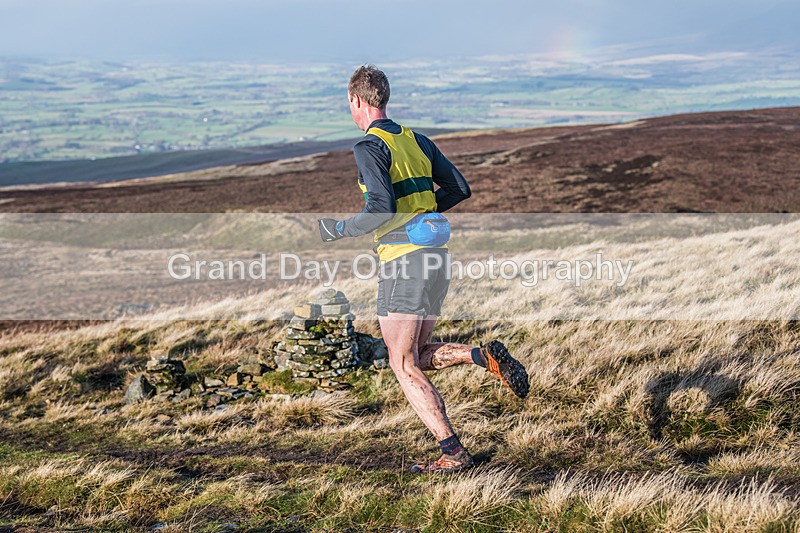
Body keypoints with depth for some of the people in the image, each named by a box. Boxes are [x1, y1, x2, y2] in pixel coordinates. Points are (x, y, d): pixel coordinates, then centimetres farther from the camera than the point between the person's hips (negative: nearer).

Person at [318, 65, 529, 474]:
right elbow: (460, 189, 15)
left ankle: (453, 453, -6)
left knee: (404, 366, -1)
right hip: (436, 255, 8)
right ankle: (485, 355, -3)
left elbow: (382, 208, -21)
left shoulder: (369, 147, -9)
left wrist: (339, 230, -7)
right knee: (420, 355, 20)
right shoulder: (416, 139, 14)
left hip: (404, 259, -8)